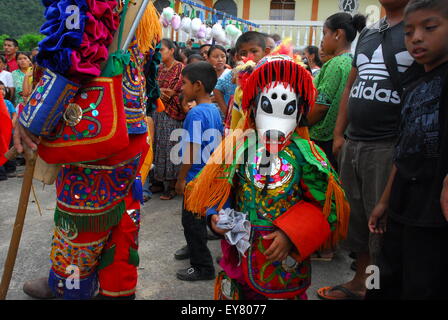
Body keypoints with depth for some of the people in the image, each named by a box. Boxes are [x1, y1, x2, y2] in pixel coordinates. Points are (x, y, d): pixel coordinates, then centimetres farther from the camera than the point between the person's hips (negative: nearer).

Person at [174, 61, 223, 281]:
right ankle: (194, 248, 45)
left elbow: (191, 151, -23)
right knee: (194, 217, 25)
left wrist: (181, 179, -14)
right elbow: (221, 142, 14)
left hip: (196, 177, -9)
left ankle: (203, 267, 16)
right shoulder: (214, 110, 5)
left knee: (192, 220, 4)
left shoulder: (196, 113, -22)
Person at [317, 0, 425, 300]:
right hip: (352, 143, 7)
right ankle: (360, 282, 33)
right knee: (356, 218, 16)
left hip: (391, 146, -7)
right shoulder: (367, 33, 17)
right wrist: (339, 134, 15)